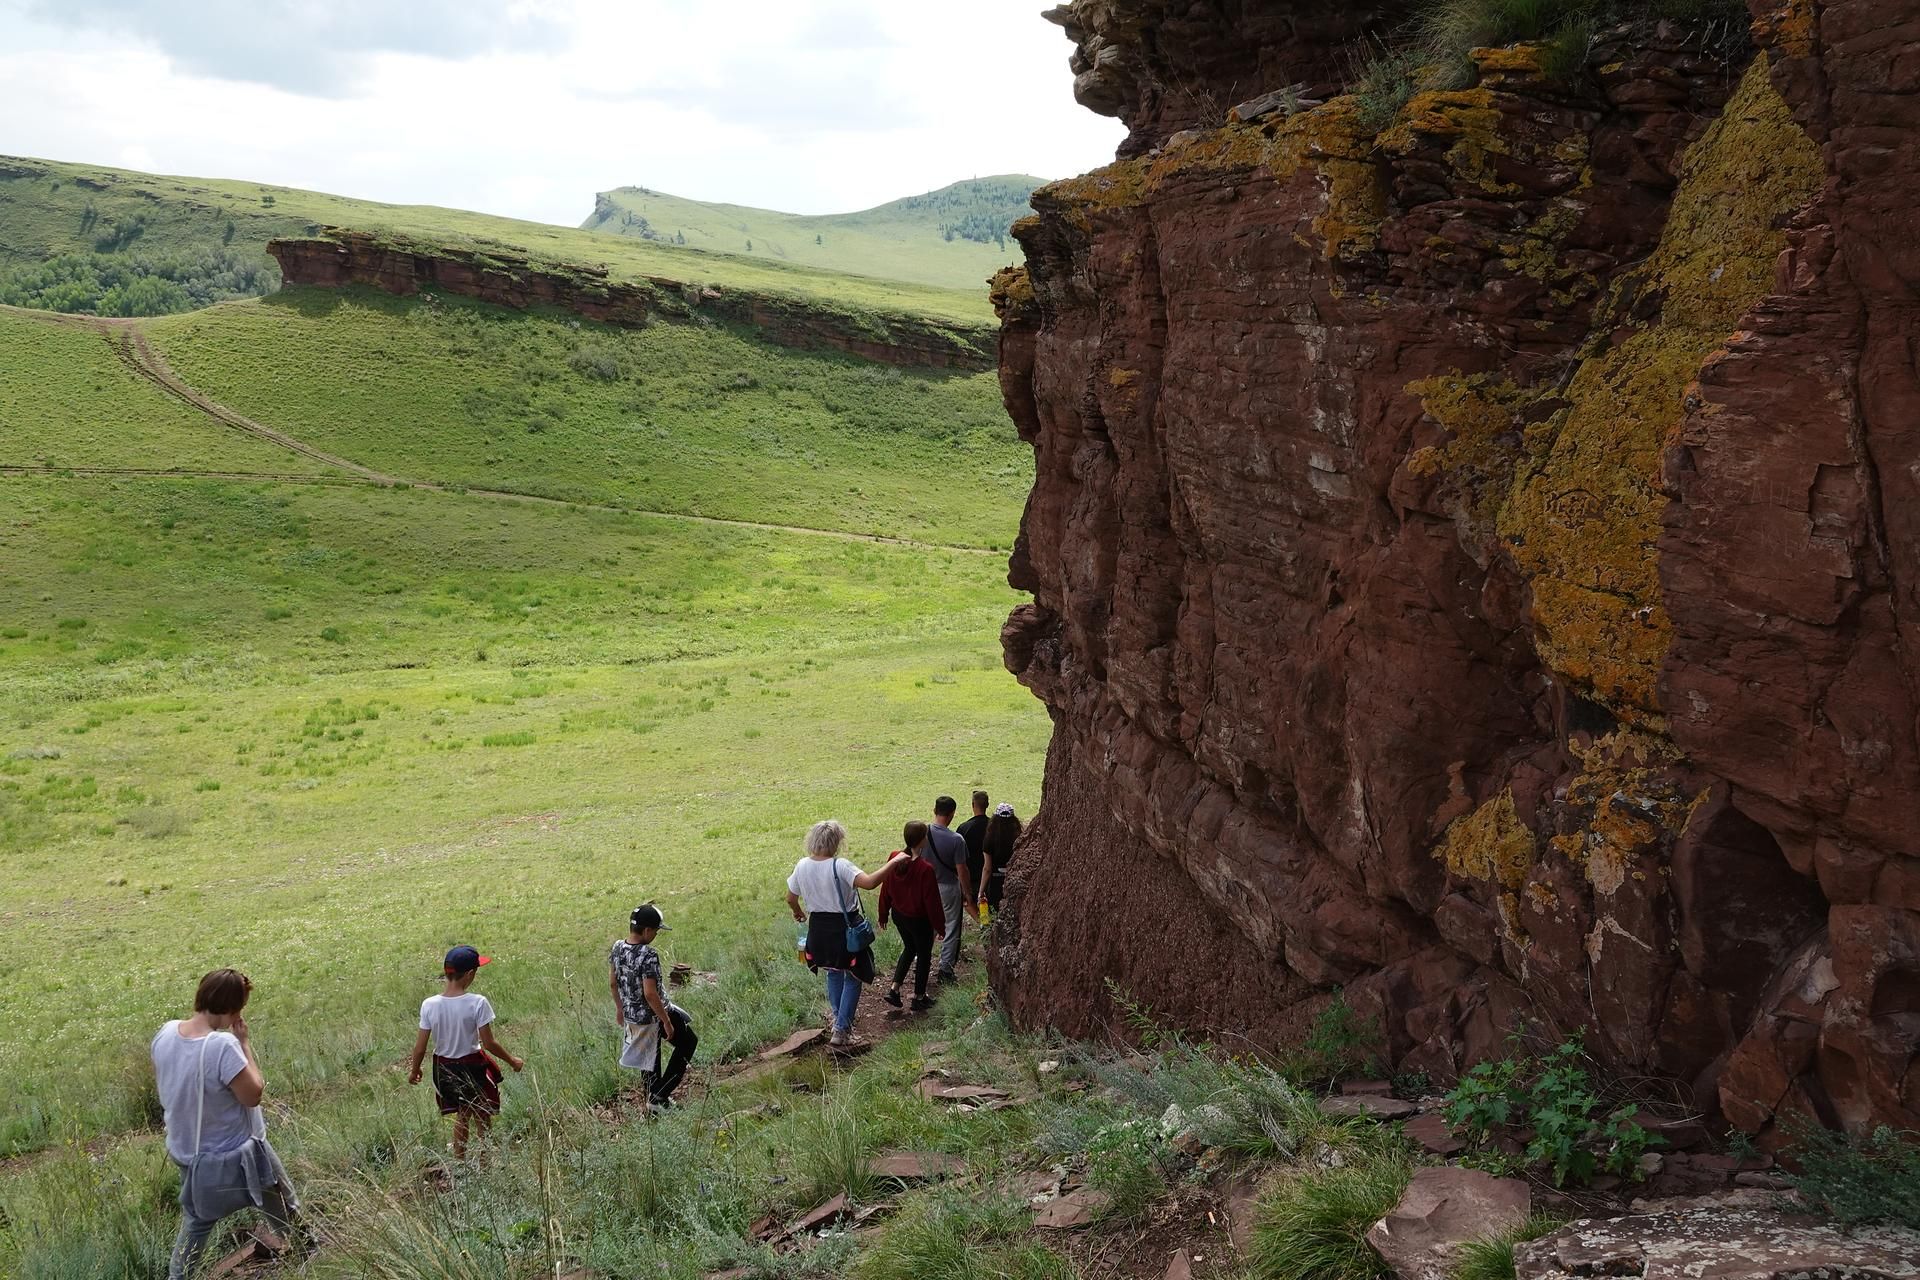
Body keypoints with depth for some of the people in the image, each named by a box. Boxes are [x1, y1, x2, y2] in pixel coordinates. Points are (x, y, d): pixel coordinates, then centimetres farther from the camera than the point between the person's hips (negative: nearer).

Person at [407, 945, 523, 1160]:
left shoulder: (429, 1005, -13)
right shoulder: (477, 1003, -21)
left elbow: (420, 1046, -7)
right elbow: (489, 1043, -16)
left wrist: (414, 1070, 12)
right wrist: (512, 1061, -1)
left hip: (444, 1068, 4)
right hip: (472, 1067, -4)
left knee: (462, 1117, 24)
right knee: (482, 1120, 14)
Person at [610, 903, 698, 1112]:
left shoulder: (617, 948, -4)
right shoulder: (648, 955, -29)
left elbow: (614, 983, 8)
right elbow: (650, 994, -28)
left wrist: (619, 1008, 22)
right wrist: (667, 1022, -19)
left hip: (631, 1015, 7)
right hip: (653, 1015, -7)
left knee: (649, 1059, 24)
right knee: (688, 1042, 16)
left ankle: (654, 1104, 36)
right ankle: (659, 1096, 13)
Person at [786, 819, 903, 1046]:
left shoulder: (802, 866, -5)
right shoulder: (839, 866, -24)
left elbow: (791, 898, 8)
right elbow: (870, 882, -36)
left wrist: (798, 913, 29)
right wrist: (893, 863, -27)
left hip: (818, 929, 6)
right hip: (844, 929, -6)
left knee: (833, 973, 27)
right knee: (853, 978, 11)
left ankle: (839, 1019, 38)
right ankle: (841, 1029, 7)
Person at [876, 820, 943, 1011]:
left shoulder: (894, 858, -12)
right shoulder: (925, 869, -30)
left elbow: (886, 889, 0)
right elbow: (932, 900, -20)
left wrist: (883, 915, 13)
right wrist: (939, 925, -6)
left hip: (899, 915, 6)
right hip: (919, 920, -6)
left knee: (909, 948, 28)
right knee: (923, 956, 17)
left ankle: (894, 989, 23)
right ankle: (919, 998, 30)